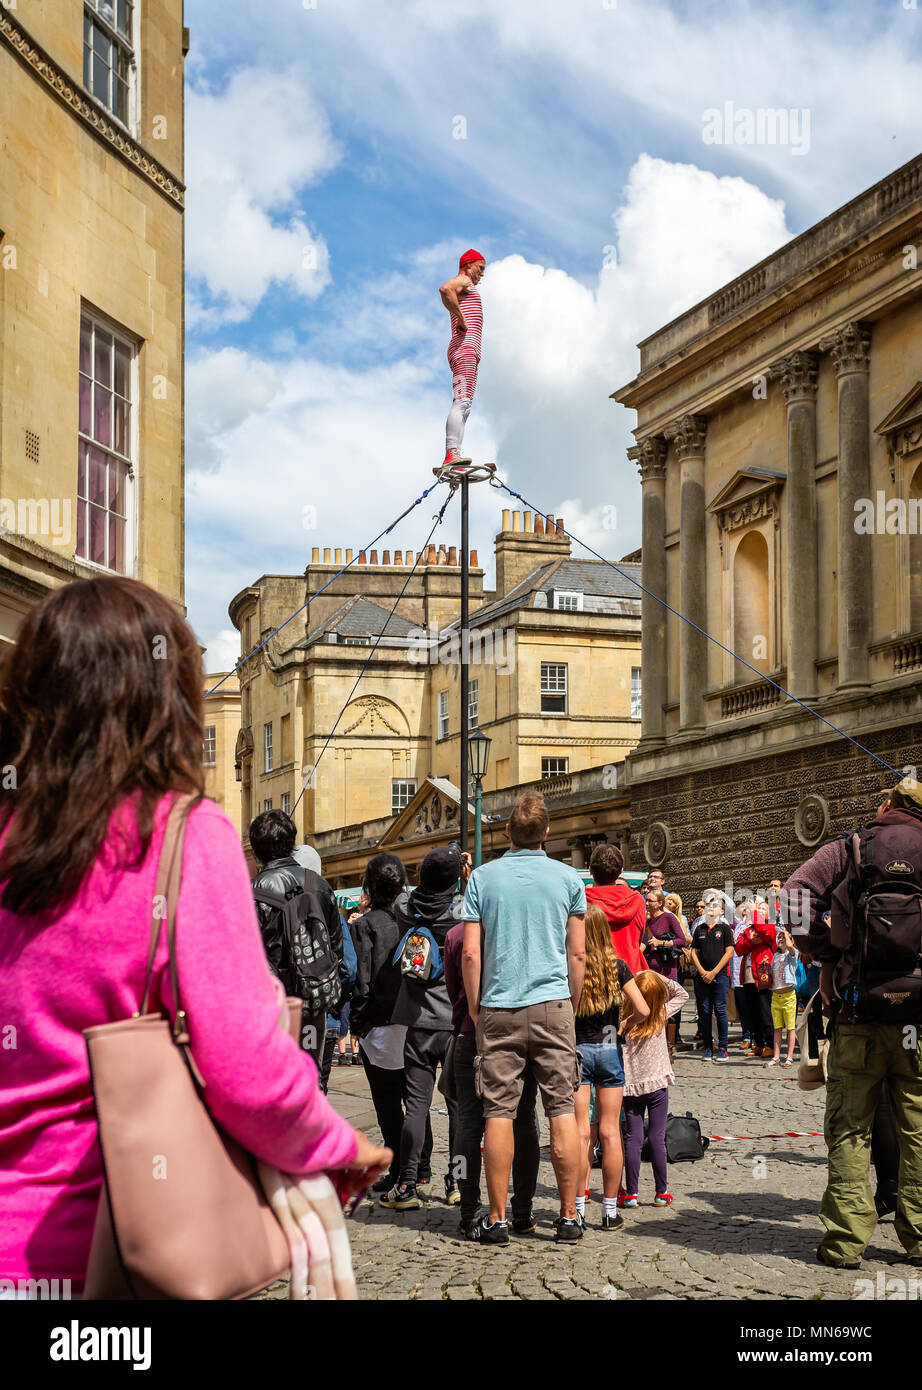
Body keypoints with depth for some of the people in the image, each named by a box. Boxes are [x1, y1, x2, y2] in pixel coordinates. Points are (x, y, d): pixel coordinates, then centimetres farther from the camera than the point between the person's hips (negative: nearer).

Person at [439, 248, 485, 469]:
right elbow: (444, 289, -21)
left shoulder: (466, 288, 33)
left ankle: (452, 458, -9)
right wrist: (461, 318, -17)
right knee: (461, 401, -22)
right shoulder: (463, 281, 2)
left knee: (464, 405, 0)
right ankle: (451, 454, -35)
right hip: (465, 346, -10)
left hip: (469, 352, 10)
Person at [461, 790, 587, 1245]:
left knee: (499, 1113, 3)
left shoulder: (483, 877, 1)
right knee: (562, 1109, 4)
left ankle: (497, 1219, 4)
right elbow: (577, 954, 4)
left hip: (498, 1009, 0)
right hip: (552, 1004, 0)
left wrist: (474, 1010, 8)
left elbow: (470, 953, -1)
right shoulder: (567, 878, 3)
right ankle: (568, 1216, 6)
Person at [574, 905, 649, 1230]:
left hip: (576, 1050, -1)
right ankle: (610, 1210, 10)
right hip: (609, 1050, 1)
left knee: (581, 1132, 3)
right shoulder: (616, 967, -4)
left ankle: (578, 1208, 3)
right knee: (609, 1131, 6)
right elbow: (643, 1010, -6)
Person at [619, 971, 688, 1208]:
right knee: (657, 1137, 4)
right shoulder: (661, 1015, -7)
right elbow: (681, 994, 8)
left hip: (631, 1086, 0)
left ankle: (631, 1193, 4)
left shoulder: (622, 1020, -10)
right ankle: (661, 1192, 8)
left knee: (633, 1138, 4)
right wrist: (658, 976, 0)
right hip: (657, 1084, 0)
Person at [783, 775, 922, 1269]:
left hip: (858, 1012, -1)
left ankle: (846, 1240, 4)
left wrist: (824, 956, -2)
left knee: (848, 1129, 5)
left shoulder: (849, 848, 2)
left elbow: (795, 894, -10)